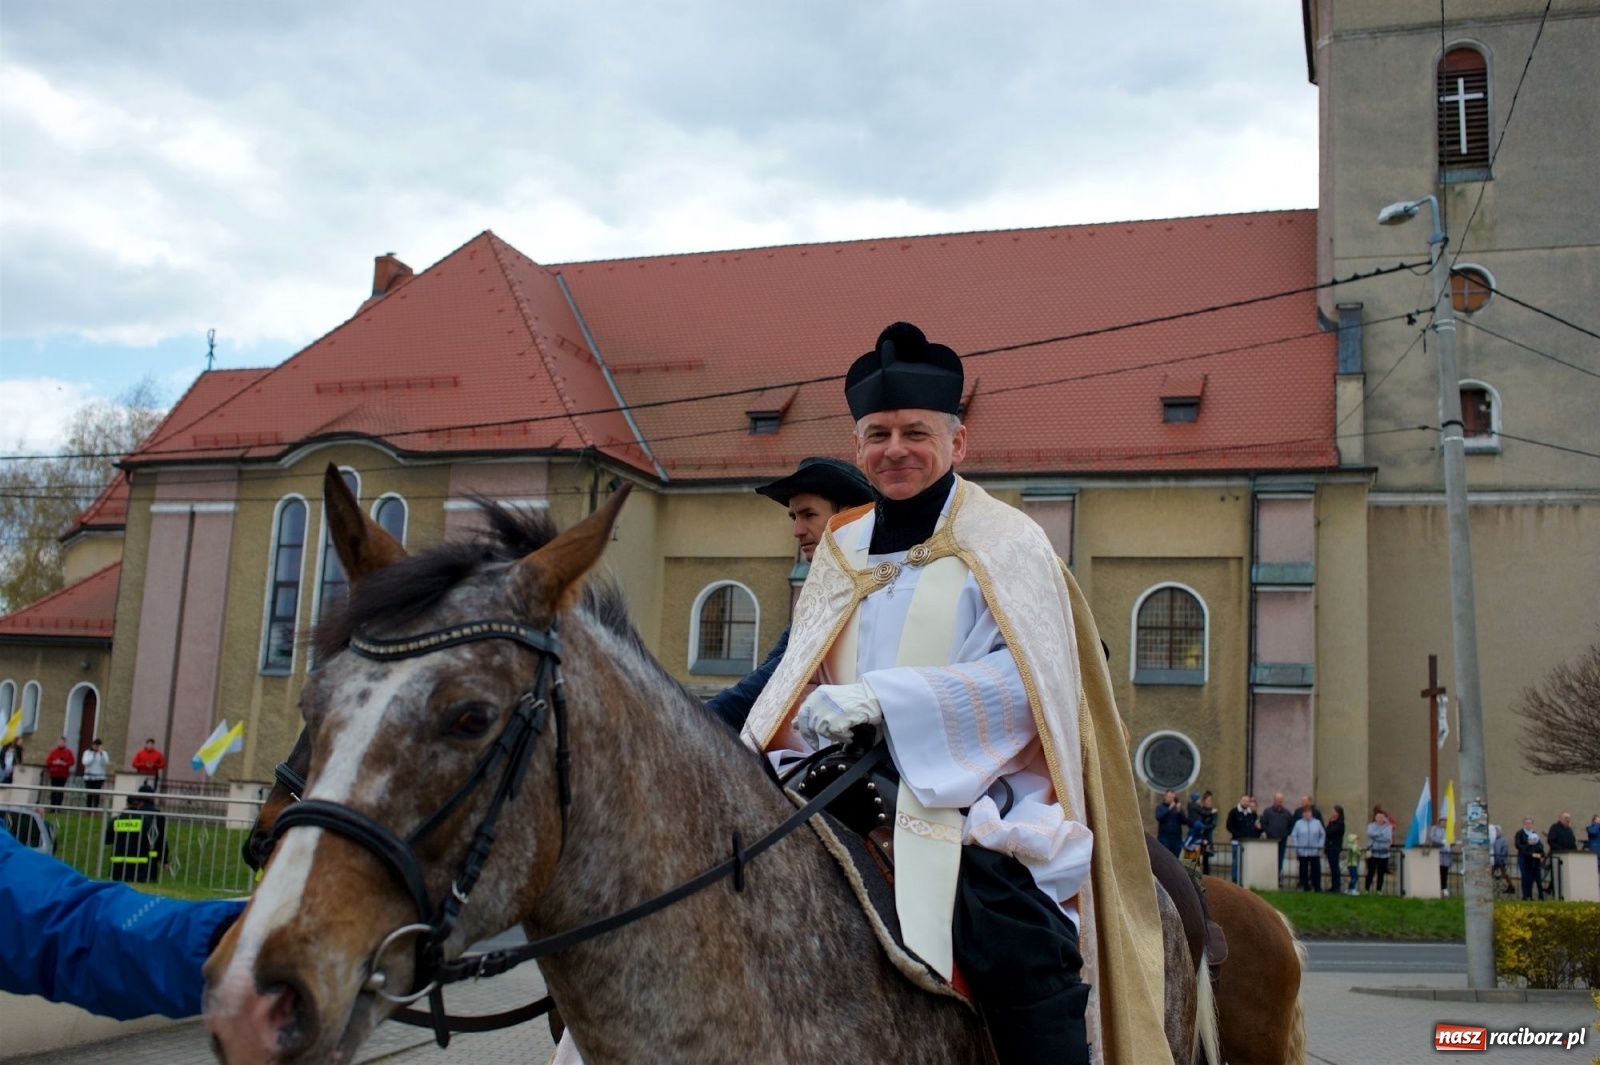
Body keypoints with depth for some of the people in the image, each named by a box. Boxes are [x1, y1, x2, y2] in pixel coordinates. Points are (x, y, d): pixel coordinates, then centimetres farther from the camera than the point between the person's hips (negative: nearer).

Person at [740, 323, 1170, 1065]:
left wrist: (886, 697, -21)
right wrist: (781, 737, -7)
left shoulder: (1002, 543, 2)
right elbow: (798, 683, 16)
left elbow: (1028, 677, -11)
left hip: (977, 805, -5)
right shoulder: (841, 551, 18)